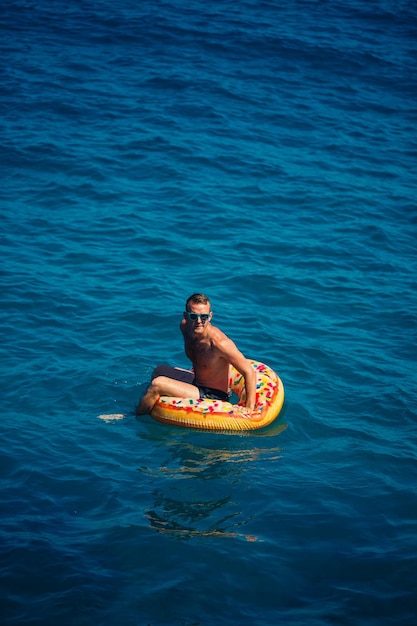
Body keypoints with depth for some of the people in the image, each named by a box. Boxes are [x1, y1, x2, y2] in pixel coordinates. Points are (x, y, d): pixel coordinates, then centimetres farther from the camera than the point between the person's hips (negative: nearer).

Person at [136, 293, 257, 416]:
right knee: (160, 371, 24)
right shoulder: (184, 326, -6)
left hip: (213, 397, -9)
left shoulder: (219, 342, -30)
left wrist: (249, 408, -27)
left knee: (157, 385, -18)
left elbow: (249, 372, -25)